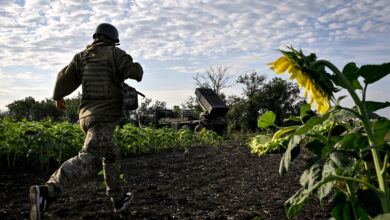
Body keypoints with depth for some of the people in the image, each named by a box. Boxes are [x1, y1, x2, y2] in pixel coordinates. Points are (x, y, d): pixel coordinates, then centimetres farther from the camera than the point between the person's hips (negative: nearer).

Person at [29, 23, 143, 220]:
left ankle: (119, 199, 29)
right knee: (87, 160, -19)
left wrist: (58, 97, 31)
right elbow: (134, 71, -11)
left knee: (111, 154, 22)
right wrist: (137, 70, 14)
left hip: (86, 115, 7)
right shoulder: (114, 54, 1)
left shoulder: (82, 56, 15)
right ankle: (47, 192, -39)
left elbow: (65, 78, 13)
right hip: (105, 116, -7)